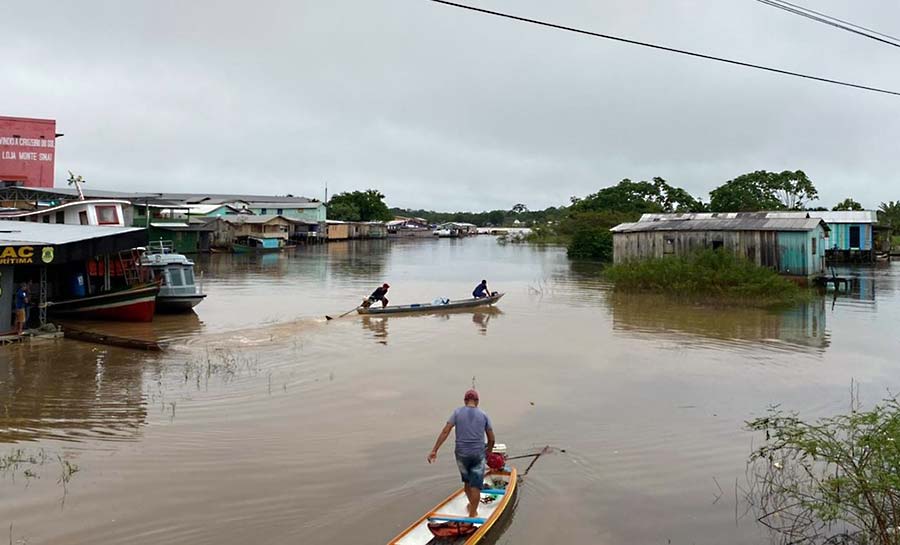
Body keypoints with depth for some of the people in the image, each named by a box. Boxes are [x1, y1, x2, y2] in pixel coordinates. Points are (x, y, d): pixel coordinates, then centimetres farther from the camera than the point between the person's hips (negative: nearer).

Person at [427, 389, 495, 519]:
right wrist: (488, 452, 22)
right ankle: (473, 514, 10)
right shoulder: (483, 415, 1)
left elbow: (445, 431, -10)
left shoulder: (457, 412, -2)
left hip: (461, 454, 1)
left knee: (467, 482, 22)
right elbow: (491, 439, 4)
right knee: (475, 485, 6)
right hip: (478, 454, -1)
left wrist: (434, 450, -9)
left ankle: (472, 505, 40)